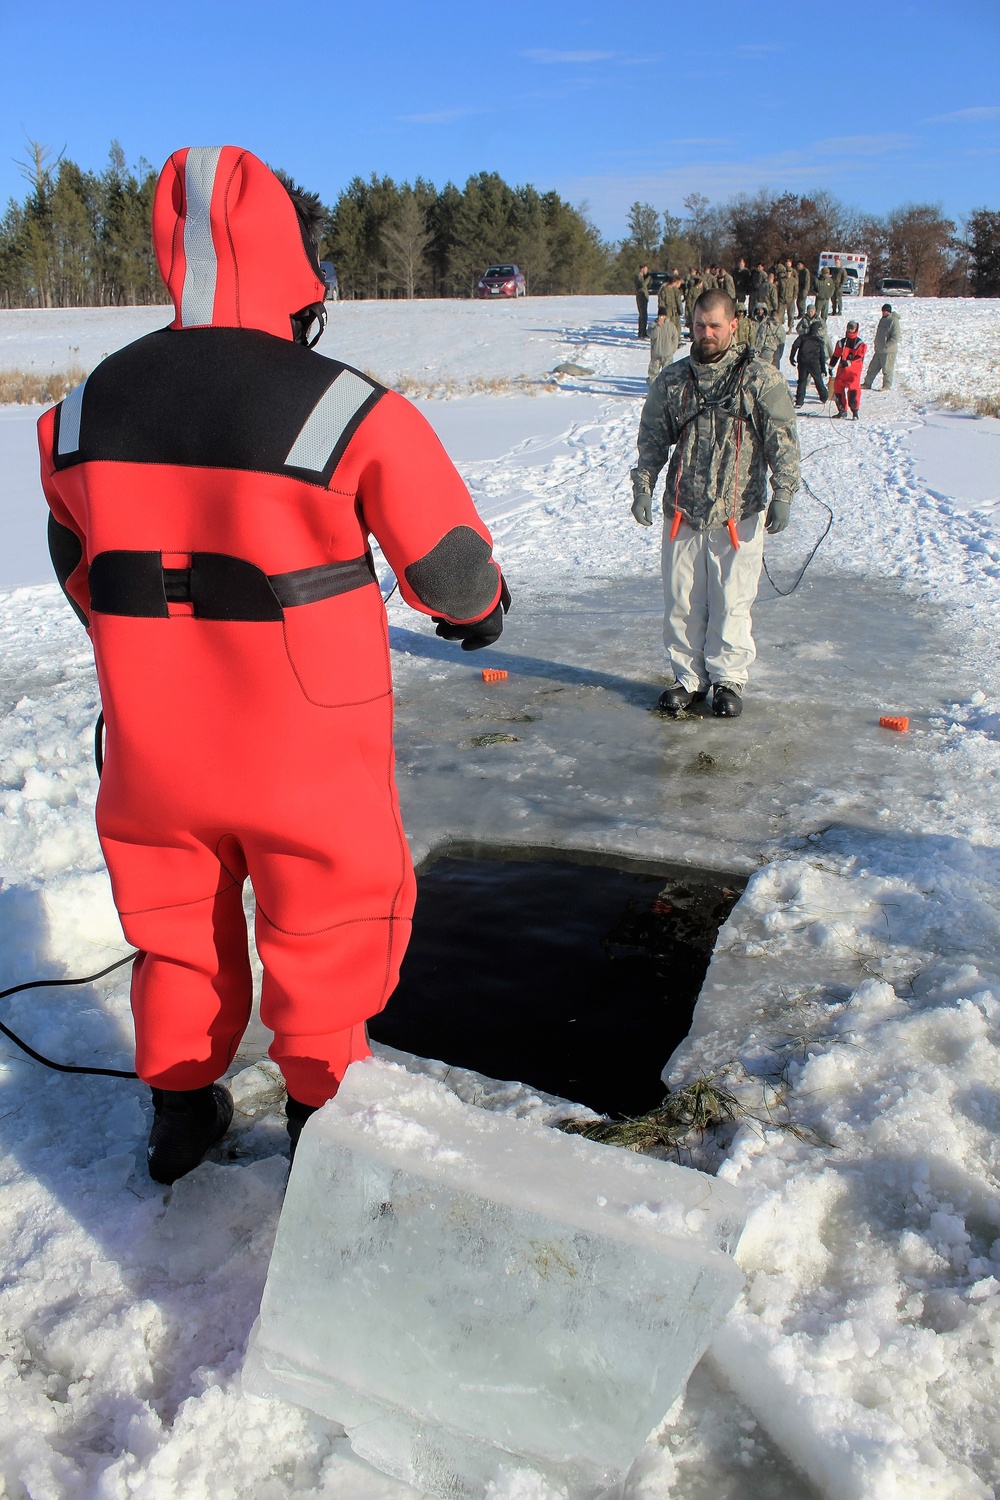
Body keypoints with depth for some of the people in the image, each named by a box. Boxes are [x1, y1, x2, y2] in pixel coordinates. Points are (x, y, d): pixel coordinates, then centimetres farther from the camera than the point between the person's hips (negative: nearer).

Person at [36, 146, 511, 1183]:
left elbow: (77, 567, 10)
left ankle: (180, 1115, 41)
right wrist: (477, 610, 12)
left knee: (176, 920, 24)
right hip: (308, 746, -4)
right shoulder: (345, 407, -18)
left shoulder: (87, 407, -2)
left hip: (153, 738, 5)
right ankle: (322, 1120, 34)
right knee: (325, 930, 17)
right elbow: (448, 561, -10)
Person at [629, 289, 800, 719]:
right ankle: (688, 676, 20)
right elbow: (652, 440, 14)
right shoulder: (671, 380, 9)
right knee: (680, 600, 6)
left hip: (738, 514, -3)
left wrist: (783, 493, -9)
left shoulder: (759, 379, 0)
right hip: (681, 512, 3)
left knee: (732, 601, 2)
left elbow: (783, 440, -1)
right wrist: (642, 488, 5)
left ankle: (729, 677, 18)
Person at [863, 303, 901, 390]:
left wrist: (886, 346, -19)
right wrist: (876, 344, 13)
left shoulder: (894, 321, -13)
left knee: (887, 369, -1)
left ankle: (886, 386, 8)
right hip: (879, 350, 9)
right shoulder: (882, 320, 13)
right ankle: (867, 384, 21)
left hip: (888, 351, -9)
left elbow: (895, 338, -18)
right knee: (873, 367, 13)